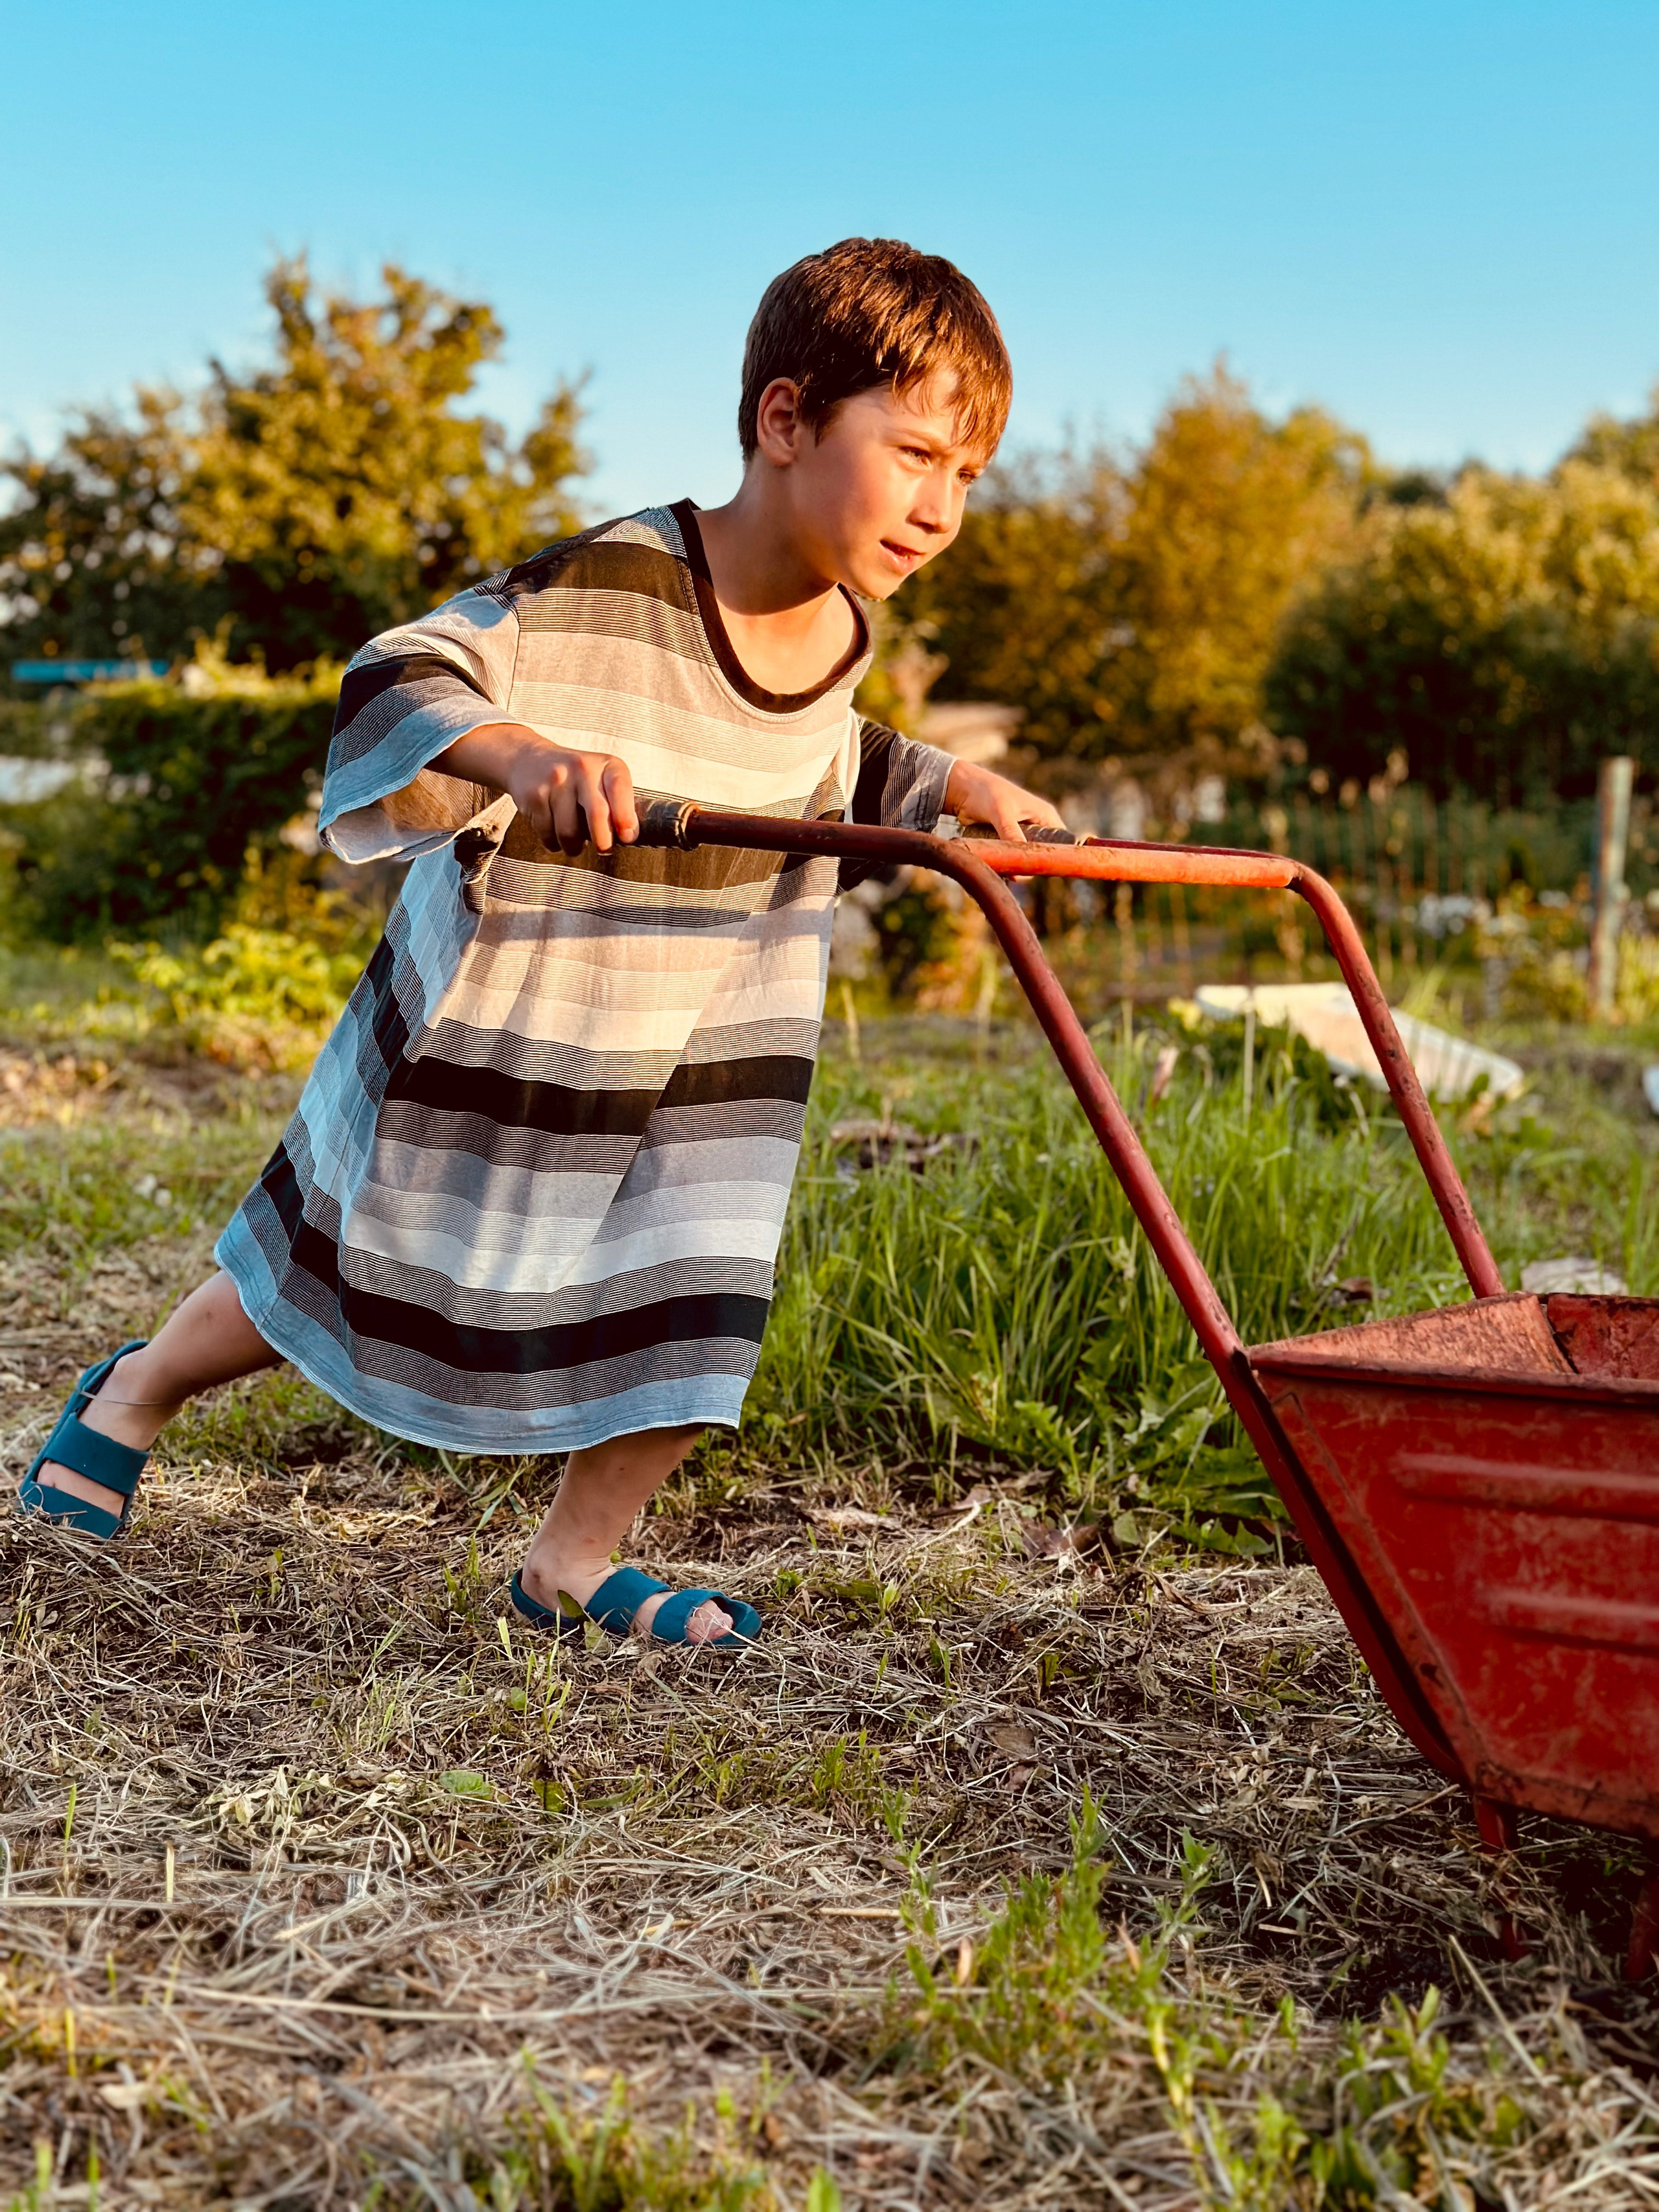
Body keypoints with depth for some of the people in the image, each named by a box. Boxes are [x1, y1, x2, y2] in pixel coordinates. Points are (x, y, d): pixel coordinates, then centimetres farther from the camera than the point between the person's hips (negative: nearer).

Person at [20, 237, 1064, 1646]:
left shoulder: (839, 630, -2)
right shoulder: (603, 591, -26)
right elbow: (400, 680, -29)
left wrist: (938, 784, 3)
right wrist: (522, 752, -48)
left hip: (705, 1069, 5)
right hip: (495, 1031, -5)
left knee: (693, 1326, 0)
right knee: (357, 1268, 12)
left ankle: (574, 1566, 24)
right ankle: (139, 1392, 41)